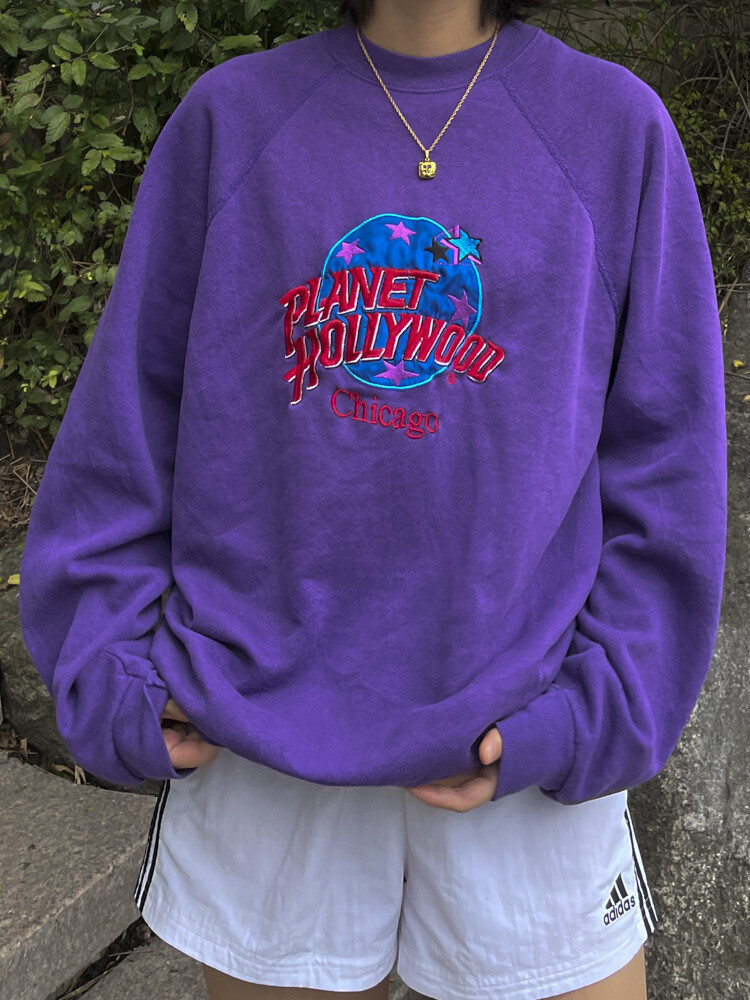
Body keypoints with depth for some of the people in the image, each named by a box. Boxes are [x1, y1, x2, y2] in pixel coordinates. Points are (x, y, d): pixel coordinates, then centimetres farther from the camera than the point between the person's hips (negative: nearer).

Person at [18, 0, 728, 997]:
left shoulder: (617, 126, 2)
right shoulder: (230, 116, 4)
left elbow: (664, 461, 0)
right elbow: (131, 413, 5)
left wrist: (581, 718, -8)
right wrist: (114, 676, -1)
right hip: (255, 743, 1)